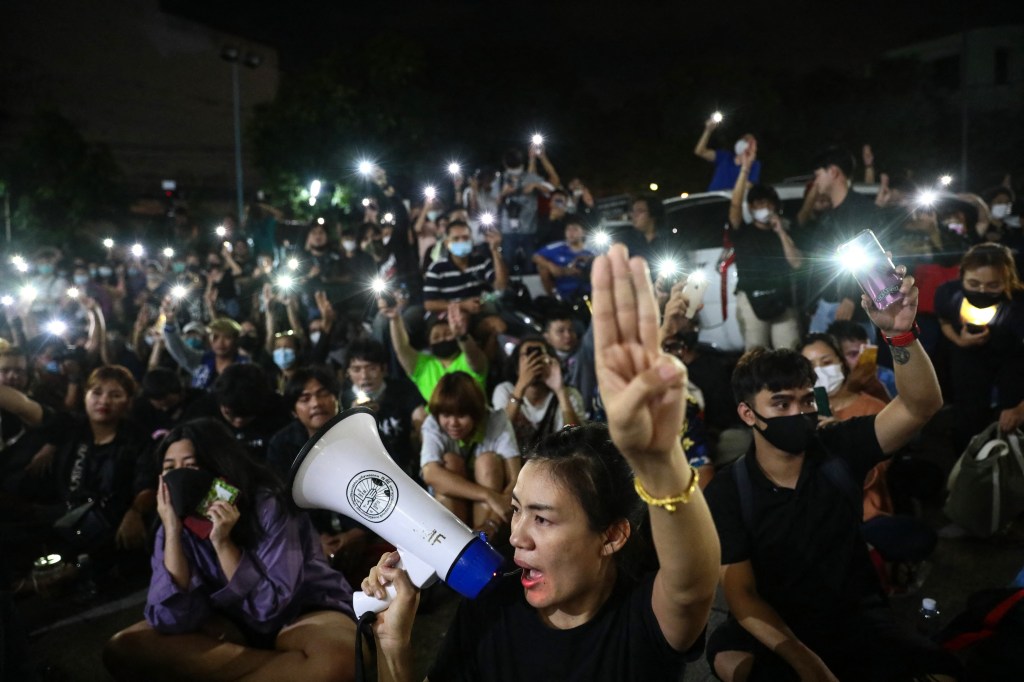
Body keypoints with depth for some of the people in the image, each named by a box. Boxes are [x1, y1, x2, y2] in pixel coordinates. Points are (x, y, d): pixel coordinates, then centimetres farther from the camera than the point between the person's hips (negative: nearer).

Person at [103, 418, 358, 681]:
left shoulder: (267, 504, -20)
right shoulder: (180, 524, -8)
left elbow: (270, 607, -23)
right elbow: (171, 620, -21)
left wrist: (222, 542, -30)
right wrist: (173, 531, -26)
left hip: (305, 611, -5)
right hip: (235, 625, 6)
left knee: (338, 658, -41)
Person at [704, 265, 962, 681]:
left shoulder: (839, 449, -5)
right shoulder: (727, 492, -9)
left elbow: (921, 406, -18)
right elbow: (740, 592, -11)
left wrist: (900, 332, -37)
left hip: (858, 618, 2)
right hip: (777, 627, -1)